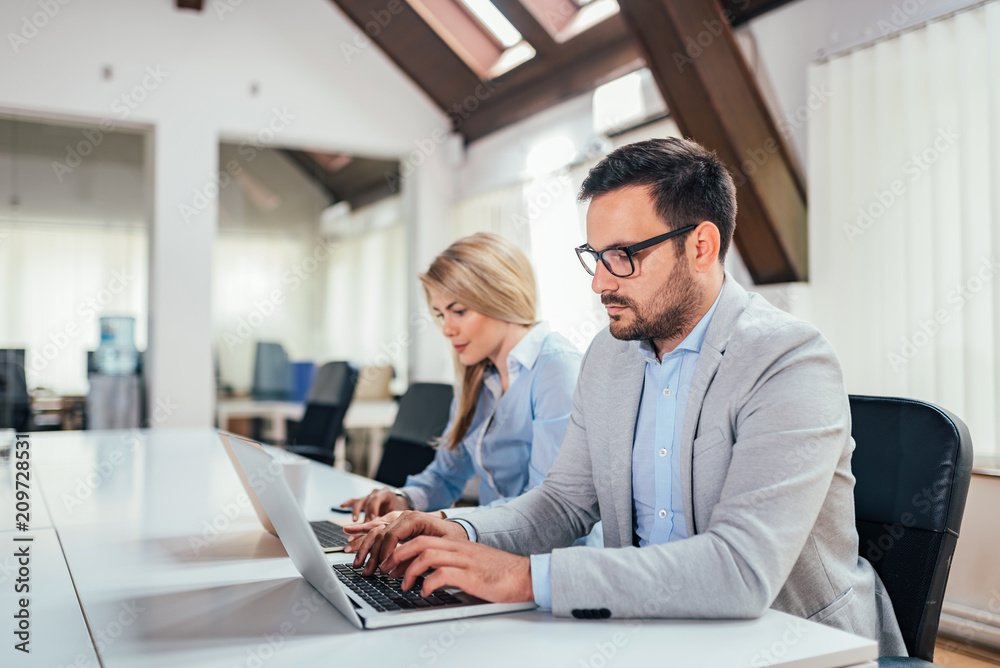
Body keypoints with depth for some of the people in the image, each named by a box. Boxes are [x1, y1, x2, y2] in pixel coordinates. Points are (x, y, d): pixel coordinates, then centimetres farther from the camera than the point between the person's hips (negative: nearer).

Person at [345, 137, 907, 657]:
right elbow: (567, 500, 9)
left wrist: (525, 576, -32)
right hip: (648, 629, 5)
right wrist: (463, 534, -11)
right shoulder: (608, 355, 3)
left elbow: (743, 571, -30)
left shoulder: (793, 363, -20)